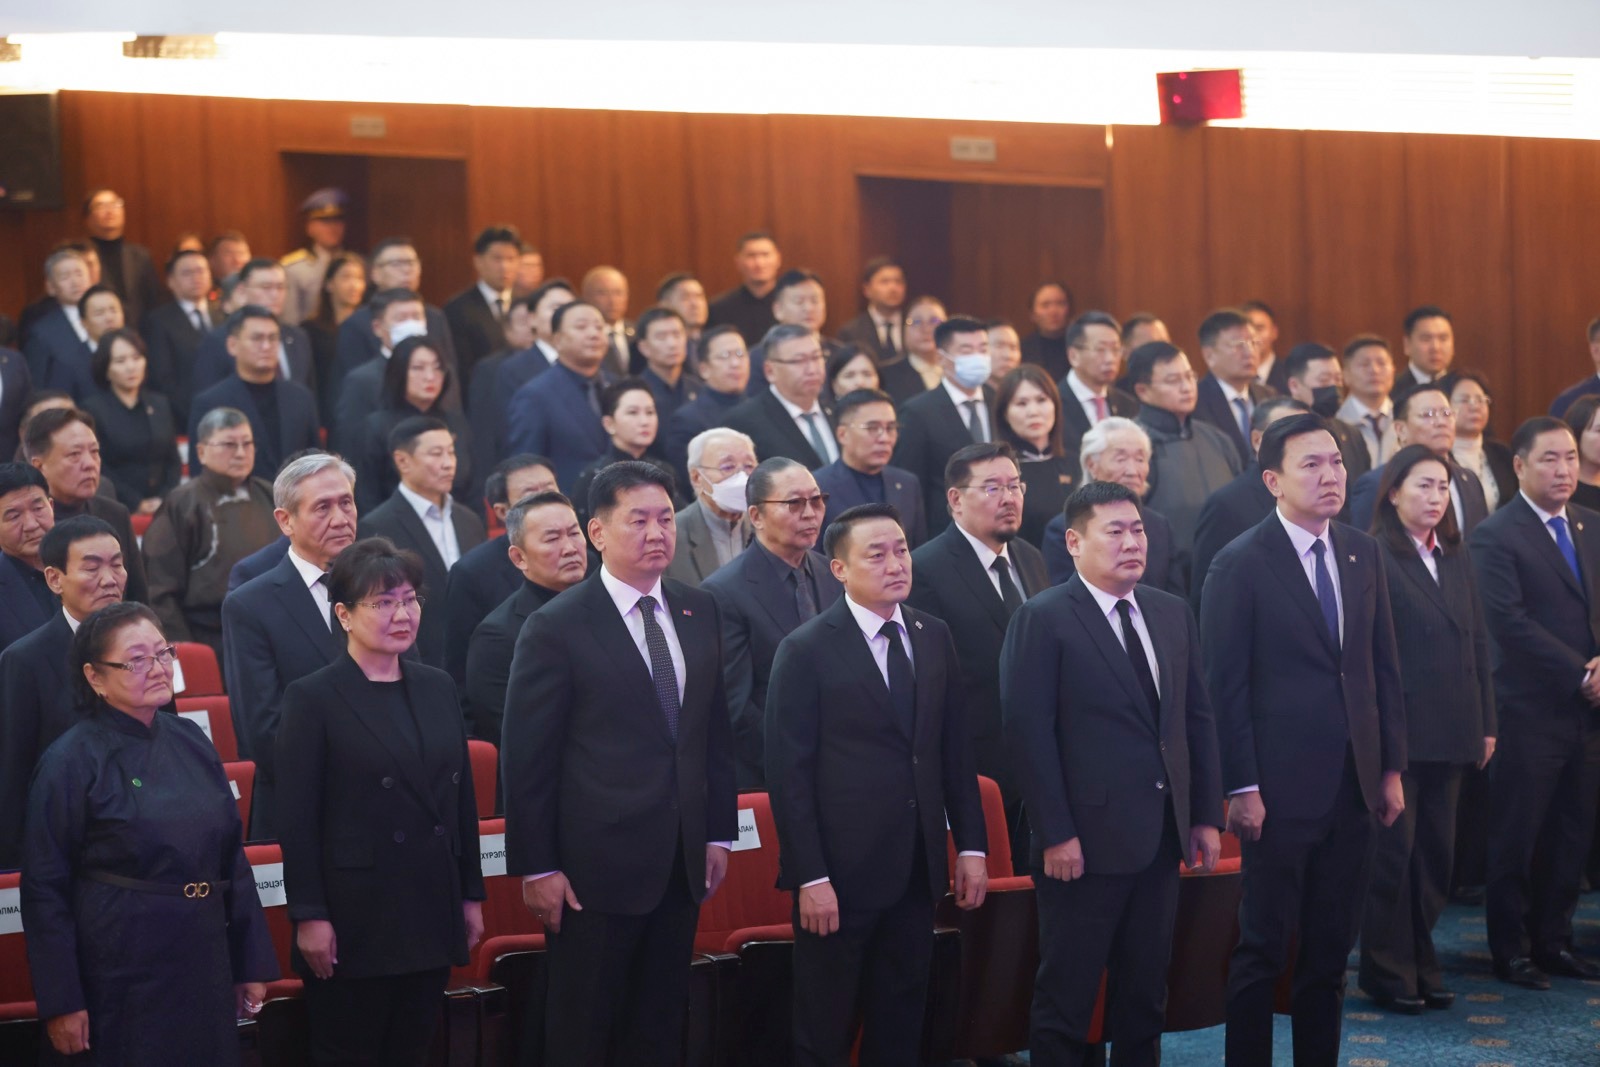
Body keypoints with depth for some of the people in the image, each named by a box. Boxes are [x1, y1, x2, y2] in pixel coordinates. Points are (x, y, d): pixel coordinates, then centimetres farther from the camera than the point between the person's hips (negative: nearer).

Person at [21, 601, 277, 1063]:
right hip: (123, 977, -5)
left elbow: (233, 857, 11)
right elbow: (44, 889, -10)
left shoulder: (191, 742, 6)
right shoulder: (72, 761, -10)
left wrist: (252, 964, 10)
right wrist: (60, 1002, -12)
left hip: (204, 966, 5)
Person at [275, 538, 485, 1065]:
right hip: (356, 918, -5)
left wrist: (472, 894, 12)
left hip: (431, 916, 5)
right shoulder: (313, 698, -7)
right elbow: (297, 819, -9)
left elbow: (462, 797, 13)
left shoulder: (438, 687, 10)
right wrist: (309, 916, -13)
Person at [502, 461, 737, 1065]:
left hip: (682, 865, 5)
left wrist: (719, 833, 10)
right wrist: (537, 868, -10)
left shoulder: (699, 614, 7)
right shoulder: (556, 628, -10)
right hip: (596, 867, -5)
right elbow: (526, 759, -9)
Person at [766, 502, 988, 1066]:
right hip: (840, 873, -5)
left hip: (916, 871, 5)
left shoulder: (933, 637, 8)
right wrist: (810, 877, -15)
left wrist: (971, 845, 7)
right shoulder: (806, 650, -9)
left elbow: (955, 749, 12)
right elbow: (788, 772, -11)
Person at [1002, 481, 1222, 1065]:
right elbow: (1028, 732, -13)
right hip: (1085, 842, -6)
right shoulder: (1042, 620, -8)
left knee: (1146, 994, 13)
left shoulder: (1173, 613, 11)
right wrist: (1055, 834, -17)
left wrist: (1207, 816, 8)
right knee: (1067, 995, 2)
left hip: (1161, 840, 6)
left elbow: (1198, 717, 13)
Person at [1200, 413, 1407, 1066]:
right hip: (1281, 789, -5)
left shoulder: (1363, 554, 9)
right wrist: (1241, 788, -13)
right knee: (1263, 947, 1)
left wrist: (1392, 768, 8)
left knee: (1331, 947, 11)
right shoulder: (1240, 565, -8)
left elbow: (1384, 665, 12)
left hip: (1352, 786, 6)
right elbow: (1226, 685, -10)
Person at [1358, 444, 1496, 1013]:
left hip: (1451, 731, 7)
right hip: (1398, 730, -7)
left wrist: (1486, 722, 11)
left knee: (1436, 851, 11)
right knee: (1394, 850, 1)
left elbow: (1477, 641, 15)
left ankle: (1421, 962, 21)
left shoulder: (1456, 558, 13)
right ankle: (1387, 971, 10)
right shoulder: (1375, 559, -9)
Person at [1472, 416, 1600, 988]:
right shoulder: (1496, 537, -8)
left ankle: (1553, 940, 21)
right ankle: (1511, 949, 13)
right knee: (1516, 835, 3)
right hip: (1532, 711, -6)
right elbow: (1510, 622, -16)